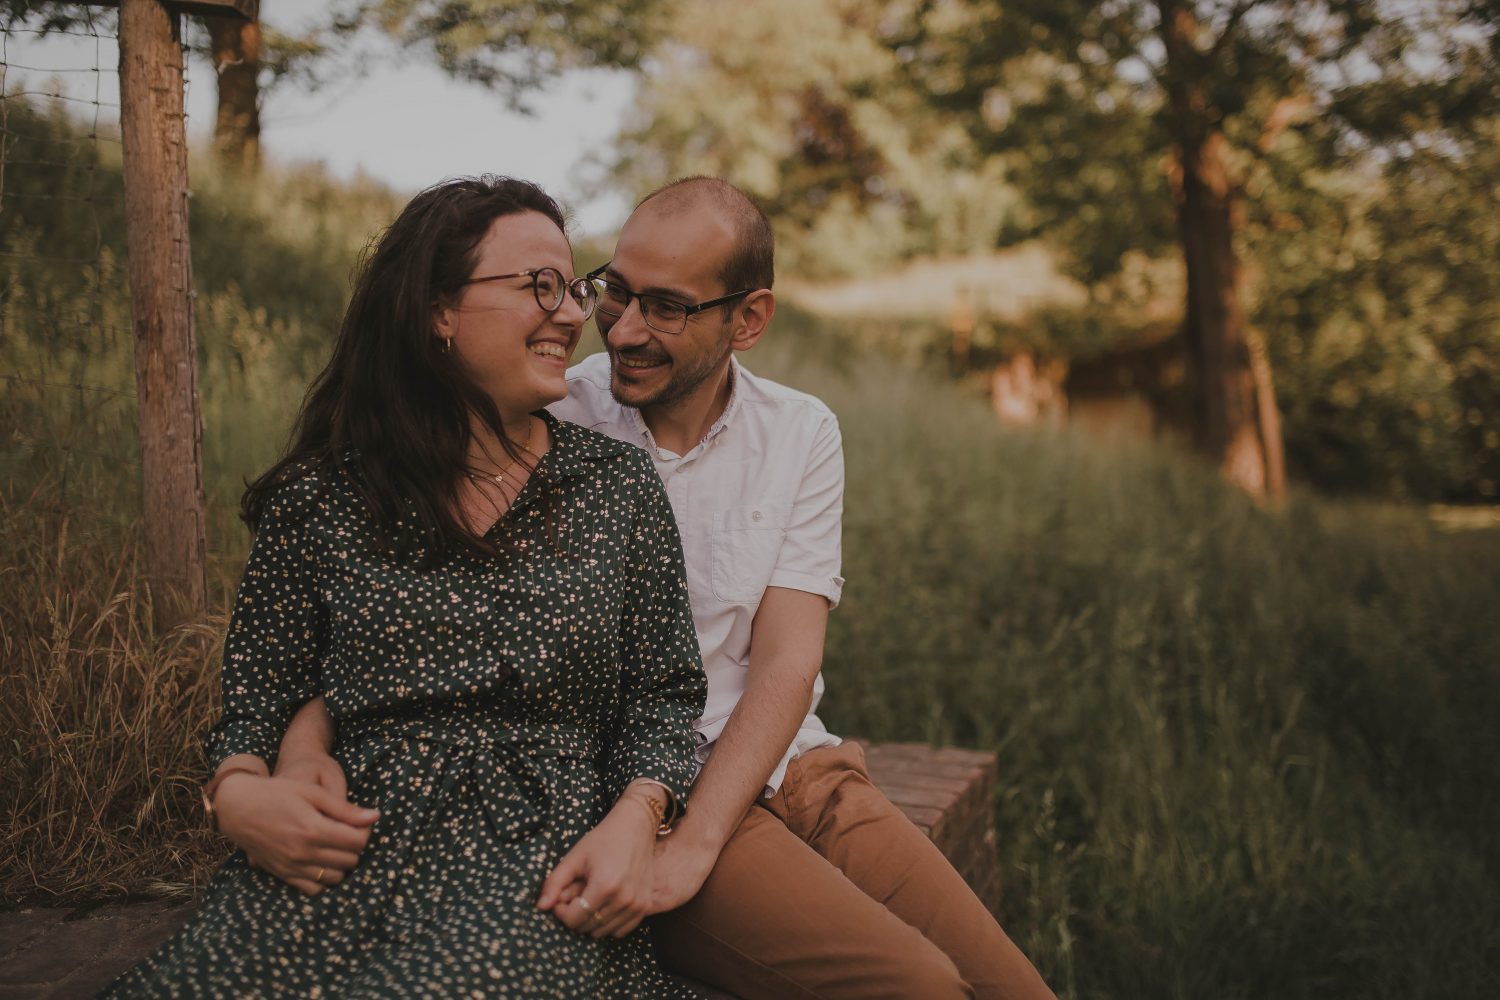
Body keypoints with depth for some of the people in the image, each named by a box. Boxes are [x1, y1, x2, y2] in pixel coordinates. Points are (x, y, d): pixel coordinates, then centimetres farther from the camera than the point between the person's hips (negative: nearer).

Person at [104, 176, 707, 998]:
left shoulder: (622, 487, 8)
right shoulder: (320, 498, 6)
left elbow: (663, 692, 10)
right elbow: (258, 686, 13)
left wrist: (638, 814, -9)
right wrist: (236, 788, -8)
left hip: (537, 866, 0)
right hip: (343, 859, 1)